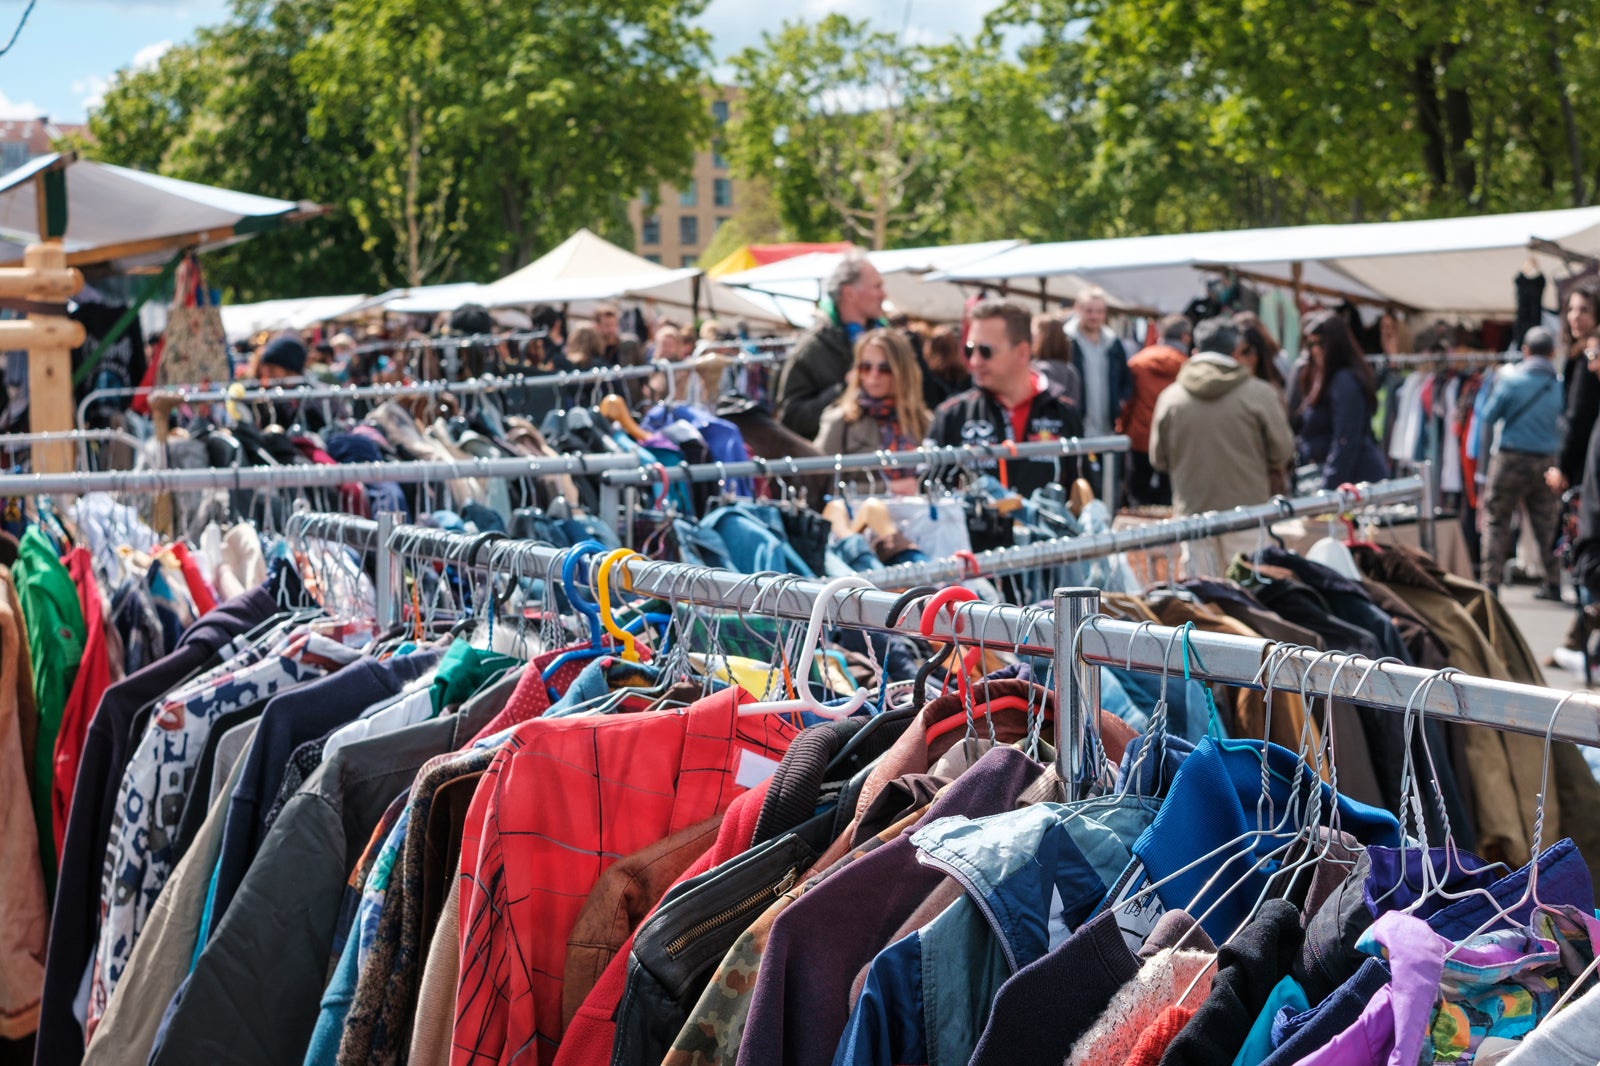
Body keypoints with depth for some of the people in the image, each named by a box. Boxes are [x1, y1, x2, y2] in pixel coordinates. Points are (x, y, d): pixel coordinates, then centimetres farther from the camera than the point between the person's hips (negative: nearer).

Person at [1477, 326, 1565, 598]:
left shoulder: (1511, 379, -8)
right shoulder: (1560, 384, -1)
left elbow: (1488, 417, -2)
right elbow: (1564, 424, 7)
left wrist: (1497, 387, 12)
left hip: (1512, 456, -3)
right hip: (1547, 460, 3)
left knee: (1496, 520, 3)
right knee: (1547, 524, 11)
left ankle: (1491, 581, -2)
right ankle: (1554, 583, 14)